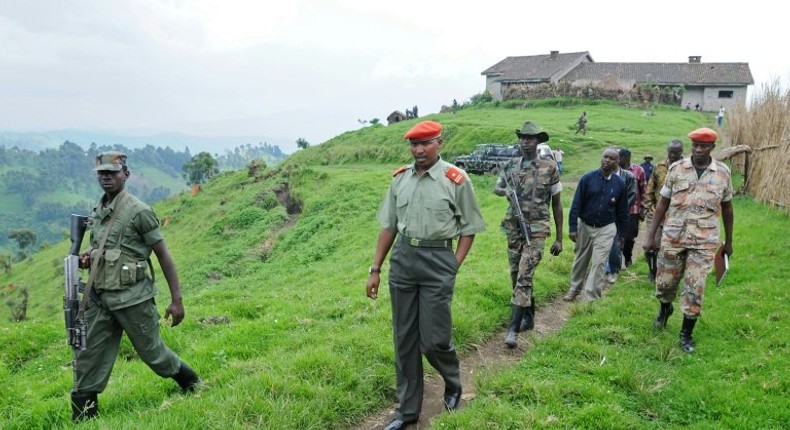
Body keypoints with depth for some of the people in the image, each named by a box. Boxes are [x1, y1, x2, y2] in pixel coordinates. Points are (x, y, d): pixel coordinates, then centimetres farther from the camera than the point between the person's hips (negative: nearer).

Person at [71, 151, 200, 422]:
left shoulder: (138, 211, -11)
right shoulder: (97, 211, 10)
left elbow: (163, 255, -9)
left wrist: (177, 300, -11)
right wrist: (87, 258, 0)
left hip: (132, 298, -6)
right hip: (98, 298, 6)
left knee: (153, 352, 7)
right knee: (88, 360, 7)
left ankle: (192, 384, 31)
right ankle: (82, 419, 20)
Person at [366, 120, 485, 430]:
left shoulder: (456, 180, -7)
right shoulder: (400, 178, 6)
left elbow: (469, 228, 0)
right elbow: (388, 226, 11)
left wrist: (454, 266, -8)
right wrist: (375, 269, 9)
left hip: (438, 260, -4)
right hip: (402, 259, 5)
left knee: (433, 339, -2)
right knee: (404, 339, 10)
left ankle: (453, 384, 32)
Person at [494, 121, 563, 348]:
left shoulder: (550, 168, -3)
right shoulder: (511, 165, 6)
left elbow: (557, 204, 2)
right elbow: (496, 188, 19)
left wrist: (559, 238, 1)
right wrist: (505, 191, -8)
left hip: (536, 229, -4)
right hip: (513, 227, 5)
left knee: (524, 276, -12)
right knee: (517, 275, 12)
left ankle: (513, 329, -11)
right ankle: (528, 317, 31)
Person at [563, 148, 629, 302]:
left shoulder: (620, 183, -2)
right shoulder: (587, 178, -8)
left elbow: (622, 210, 6)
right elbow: (576, 204, -8)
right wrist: (572, 227, -12)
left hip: (606, 229, 0)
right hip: (584, 226, 0)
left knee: (598, 263, -3)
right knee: (580, 260, 14)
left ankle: (591, 298, 4)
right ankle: (574, 289, 33)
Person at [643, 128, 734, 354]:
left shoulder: (723, 172, 1)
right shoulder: (676, 169, -2)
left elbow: (726, 208, 11)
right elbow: (662, 203, 2)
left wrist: (728, 241, 15)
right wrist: (650, 236, -1)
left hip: (704, 241, 0)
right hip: (672, 237, 1)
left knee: (695, 289, 0)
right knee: (664, 283, 11)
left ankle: (686, 334, 16)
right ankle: (665, 309, 45)